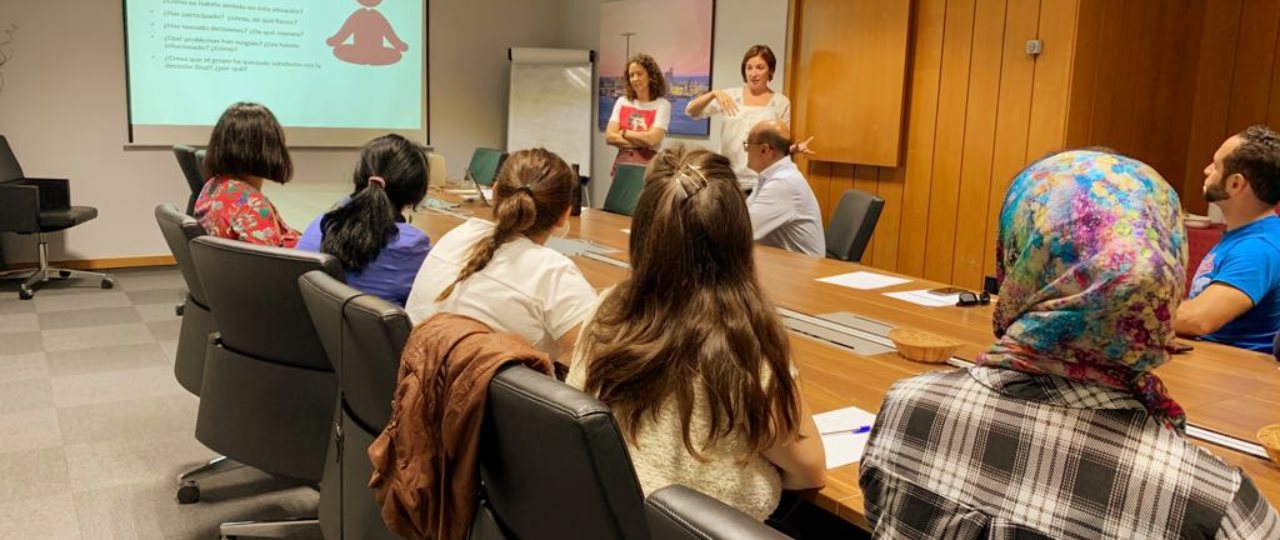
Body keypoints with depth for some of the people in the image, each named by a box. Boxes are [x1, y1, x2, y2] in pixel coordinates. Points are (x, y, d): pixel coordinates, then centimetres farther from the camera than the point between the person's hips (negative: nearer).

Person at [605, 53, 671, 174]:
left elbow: (652, 139, -15)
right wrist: (641, 142, -11)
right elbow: (609, 137, -1)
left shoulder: (662, 104, -2)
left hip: (647, 165, -3)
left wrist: (624, 133, -3)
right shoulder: (621, 102, 9)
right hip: (622, 163, 3)